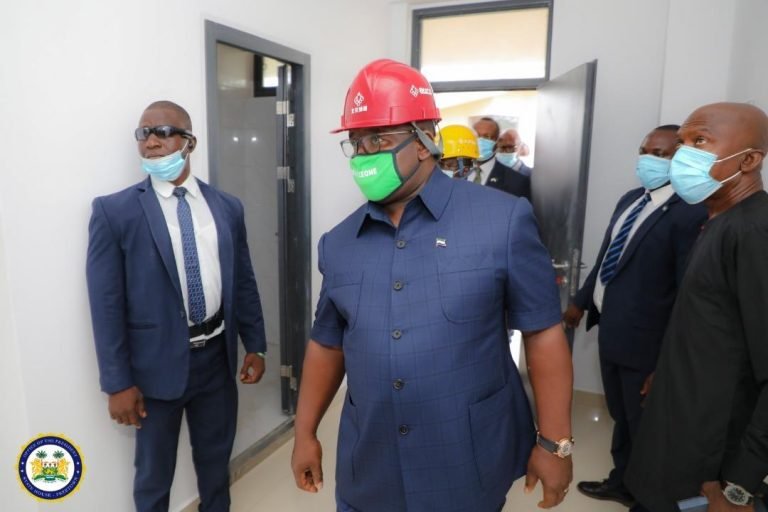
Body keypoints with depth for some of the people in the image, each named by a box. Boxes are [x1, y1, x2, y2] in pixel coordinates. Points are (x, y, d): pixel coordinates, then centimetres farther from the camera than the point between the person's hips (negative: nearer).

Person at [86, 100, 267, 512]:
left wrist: (255, 345, 7)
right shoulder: (114, 211, -9)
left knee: (216, 460, 22)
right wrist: (118, 383, -10)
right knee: (154, 472, 18)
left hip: (218, 357, 3)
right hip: (158, 363, -3)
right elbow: (107, 305, -10)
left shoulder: (227, 208, 2)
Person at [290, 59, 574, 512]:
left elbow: (543, 333, -8)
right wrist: (306, 433, 11)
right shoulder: (338, 243, 1)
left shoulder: (502, 219, -12)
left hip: (469, 468, -3)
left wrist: (555, 442, -7)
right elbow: (327, 344, 9)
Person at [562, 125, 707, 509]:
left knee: (644, 428, 14)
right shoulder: (630, 199, 7)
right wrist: (581, 301, 19)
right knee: (621, 417, 26)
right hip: (611, 330, 8)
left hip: (644, 341, -8)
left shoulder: (690, 213, -22)